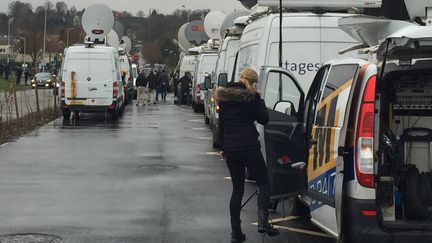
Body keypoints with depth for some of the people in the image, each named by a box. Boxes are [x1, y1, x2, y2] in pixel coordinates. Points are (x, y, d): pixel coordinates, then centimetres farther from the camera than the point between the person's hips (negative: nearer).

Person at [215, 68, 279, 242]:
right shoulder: (250, 97, -9)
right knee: (264, 183, 4)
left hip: (230, 149, 6)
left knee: (237, 189, 13)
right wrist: (258, 98, 2)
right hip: (249, 147, -6)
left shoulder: (224, 96, 11)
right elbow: (263, 119, -3)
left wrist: (223, 147, 23)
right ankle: (262, 221, -17)